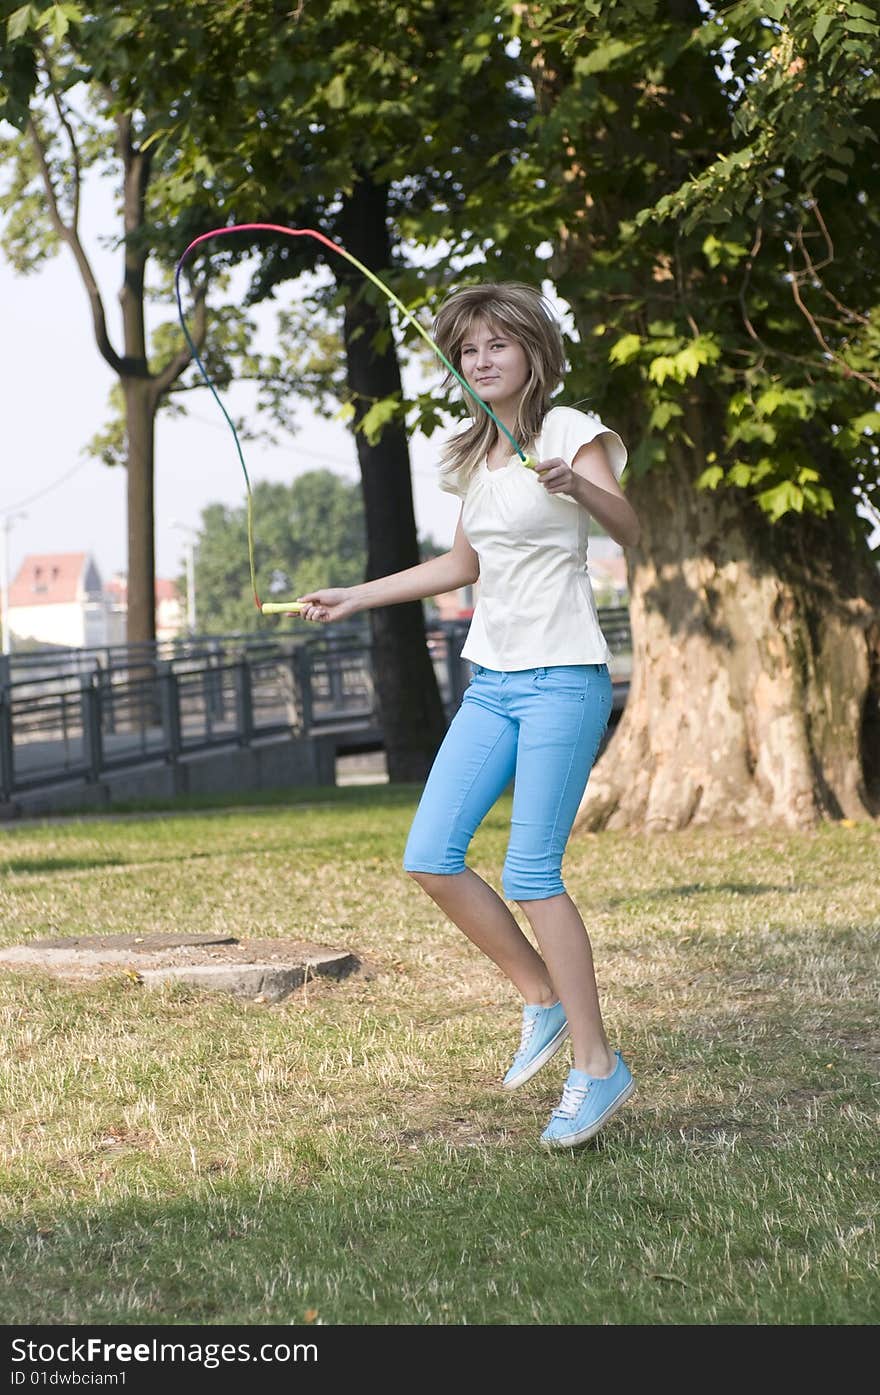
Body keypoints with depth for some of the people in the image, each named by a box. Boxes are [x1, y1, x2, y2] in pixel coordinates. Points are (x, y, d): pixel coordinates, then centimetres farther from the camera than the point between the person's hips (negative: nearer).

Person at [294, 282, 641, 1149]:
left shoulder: (570, 431, -7)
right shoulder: (474, 456, 14)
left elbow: (629, 531, -21)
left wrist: (576, 485, -41)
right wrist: (357, 596, 24)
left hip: (562, 678, -7)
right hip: (491, 680, 7)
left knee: (529, 876, -13)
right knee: (430, 860, -2)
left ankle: (598, 1066, -3)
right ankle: (543, 1001, 15)